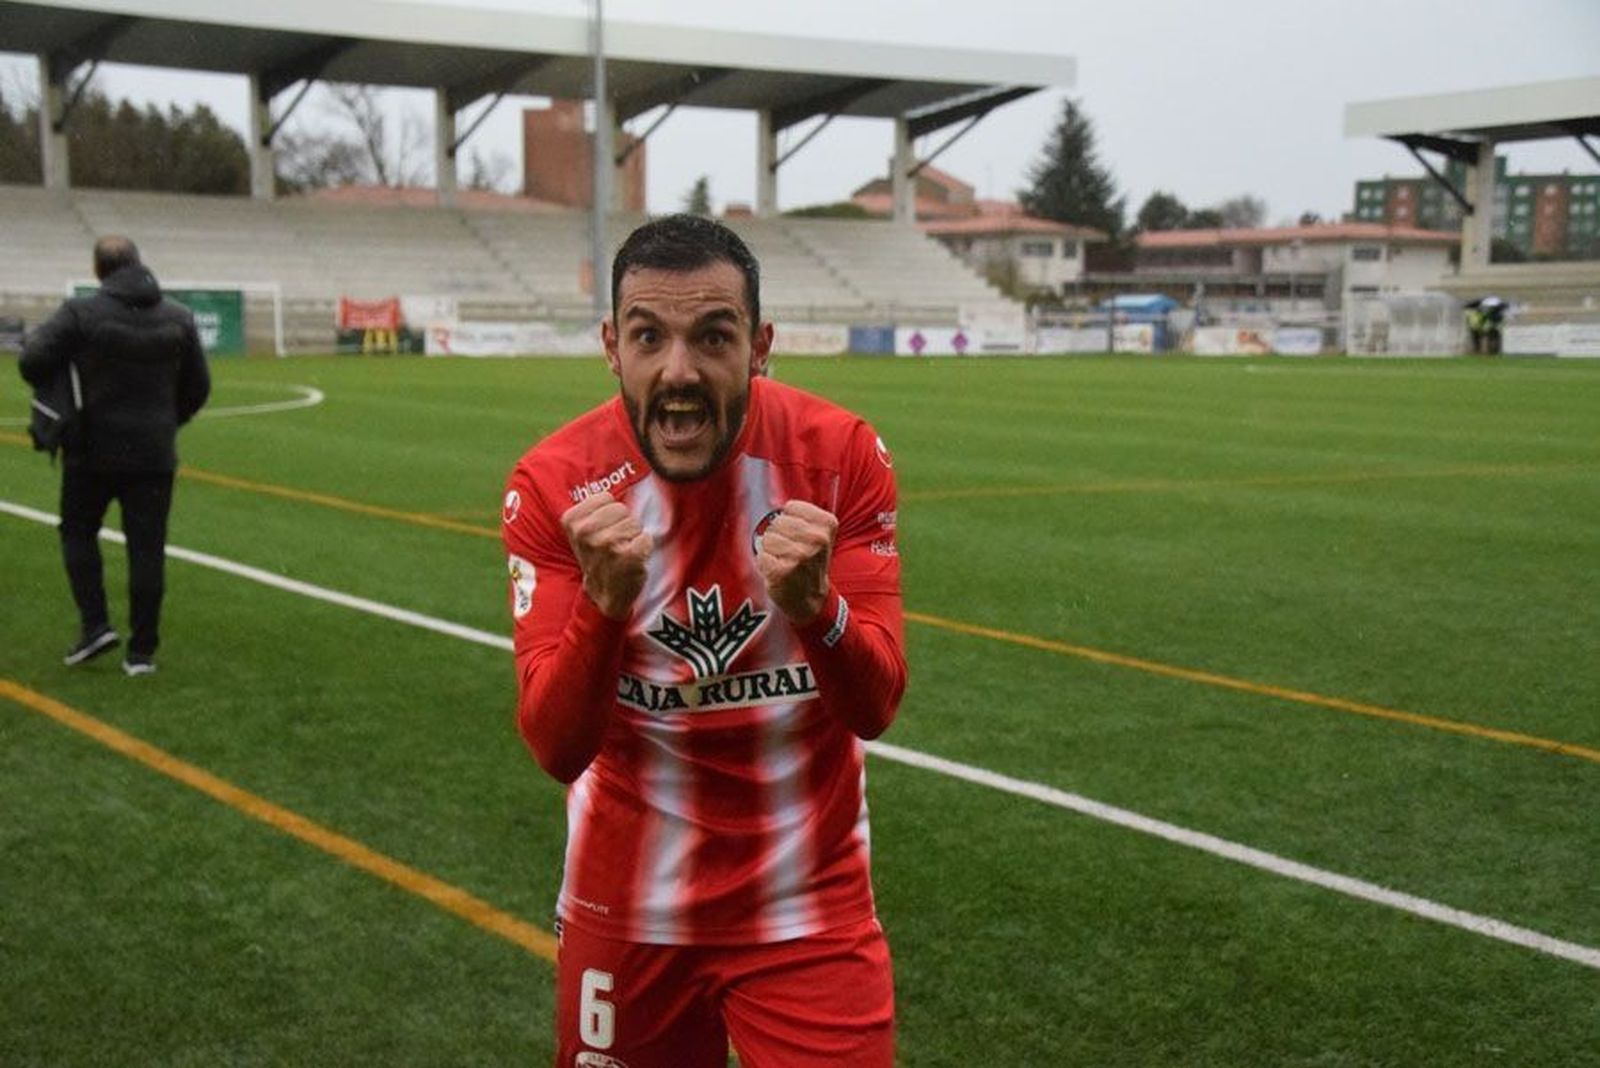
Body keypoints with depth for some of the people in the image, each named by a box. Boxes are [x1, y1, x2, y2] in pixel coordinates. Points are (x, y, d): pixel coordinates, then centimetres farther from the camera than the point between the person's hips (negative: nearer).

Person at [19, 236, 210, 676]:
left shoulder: (80, 313, -9)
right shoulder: (179, 317, 3)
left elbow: (33, 362, -15)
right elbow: (198, 387, 7)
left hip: (93, 449, -2)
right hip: (154, 454, 2)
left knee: (78, 532, 17)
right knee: (147, 548, 4)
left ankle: (94, 624, 5)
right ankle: (142, 651, 6)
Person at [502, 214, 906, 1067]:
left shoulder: (841, 454, -13)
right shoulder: (554, 484, -14)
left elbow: (875, 707, -14)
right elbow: (556, 752, -18)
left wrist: (813, 604, -35)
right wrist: (605, 603, -36)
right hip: (625, 913, 1)